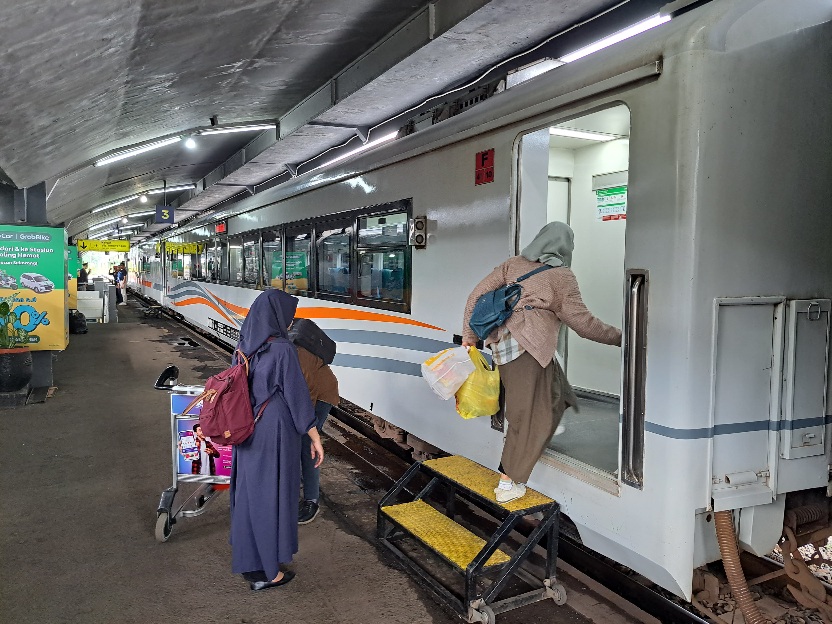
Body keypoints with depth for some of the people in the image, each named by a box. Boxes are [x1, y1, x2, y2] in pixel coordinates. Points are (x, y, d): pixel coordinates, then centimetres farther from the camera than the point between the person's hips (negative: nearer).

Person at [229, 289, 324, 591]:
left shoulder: (244, 347, 3)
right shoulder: (283, 349, -19)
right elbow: (298, 395, -17)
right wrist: (315, 438, -10)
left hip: (250, 431, 7)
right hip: (277, 433, -7)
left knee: (250, 494, 18)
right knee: (273, 497, 6)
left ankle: (249, 563, 30)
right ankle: (268, 572, 20)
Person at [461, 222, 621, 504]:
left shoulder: (513, 264, 15)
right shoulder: (562, 276, 0)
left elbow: (477, 296, 10)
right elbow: (583, 322, 0)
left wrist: (469, 336, 14)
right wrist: (618, 336, 13)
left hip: (501, 342, 7)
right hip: (527, 347, -7)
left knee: (553, 393, 24)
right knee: (529, 417, 2)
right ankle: (508, 484, 9)